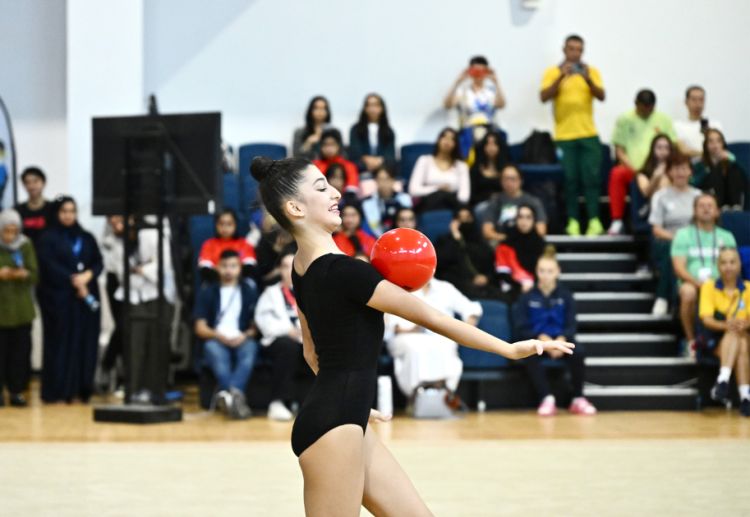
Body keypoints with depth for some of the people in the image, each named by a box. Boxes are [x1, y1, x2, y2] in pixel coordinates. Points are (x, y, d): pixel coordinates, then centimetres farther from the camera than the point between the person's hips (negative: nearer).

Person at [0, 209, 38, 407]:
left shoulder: (26, 246, 4)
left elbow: (35, 275, 1)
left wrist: (24, 274, -20)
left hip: (22, 308, 2)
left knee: (20, 351, 2)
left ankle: (16, 391, 12)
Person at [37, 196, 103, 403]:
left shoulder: (87, 238, 16)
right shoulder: (48, 238, 2)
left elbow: (98, 262, 8)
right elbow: (49, 266, -8)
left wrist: (87, 275, -12)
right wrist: (73, 280, -14)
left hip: (86, 296, 4)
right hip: (58, 297, -4)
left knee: (85, 342, 0)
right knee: (61, 342, -6)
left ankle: (82, 389, 4)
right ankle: (58, 391, -4)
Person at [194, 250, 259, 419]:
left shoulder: (250, 292, 19)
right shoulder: (208, 293, 15)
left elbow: (257, 325, 12)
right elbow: (200, 329, 8)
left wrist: (246, 335, -10)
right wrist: (221, 336, -11)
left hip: (241, 342, 1)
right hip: (216, 341, -1)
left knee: (250, 348, -36)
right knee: (213, 348, -38)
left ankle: (229, 394, -57)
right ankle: (237, 396, -55)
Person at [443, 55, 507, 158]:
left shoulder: (492, 89, 12)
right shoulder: (462, 90, 6)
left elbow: (501, 105, -7)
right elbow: (447, 105, -10)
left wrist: (496, 82, -14)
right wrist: (457, 83, -16)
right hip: (469, 132, -2)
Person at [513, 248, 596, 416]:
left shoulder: (565, 295, 7)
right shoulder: (527, 297, 3)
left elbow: (571, 326, 2)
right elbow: (521, 329, -1)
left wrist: (561, 340, -21)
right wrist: (542, 338, -19)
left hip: (559, 341, 1)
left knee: (578, 352, -31)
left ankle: (578, 399, -15)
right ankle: (547, 399, -34)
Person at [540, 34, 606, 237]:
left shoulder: (591, 71, 8)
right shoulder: (553, 72, 4)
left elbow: (601, 96, -3)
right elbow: (544, 97, -9)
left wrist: (588, 79, -20)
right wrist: (561, 77, -19)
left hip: (588, 134, 1)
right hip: (564, 135, -1)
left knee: (591, 177, -6)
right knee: (569, 179, -2)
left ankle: (594, 220, -6)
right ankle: (573, 221, 1)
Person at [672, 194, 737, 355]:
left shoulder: (727, 237, 19)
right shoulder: (683, 234, 11)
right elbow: (679, 268, 0)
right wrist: (698, 282, -19)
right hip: (692, 283, -1)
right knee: (688, 292, -39)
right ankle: (691, 341, -22)